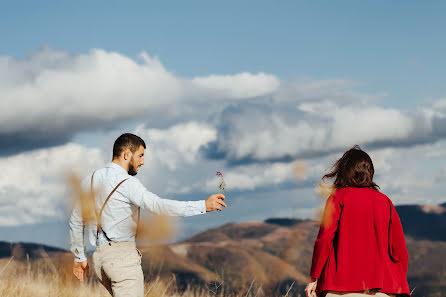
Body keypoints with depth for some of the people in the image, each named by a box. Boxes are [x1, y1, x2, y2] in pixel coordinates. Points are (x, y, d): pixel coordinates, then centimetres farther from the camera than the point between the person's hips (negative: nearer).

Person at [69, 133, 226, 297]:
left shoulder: (89, 180, 13)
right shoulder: (127, 183, -12)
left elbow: (75, 221, 19)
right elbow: (159, 205, -25)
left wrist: (79, 258, 26)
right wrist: (203, 205, -25)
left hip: (98, 258, 8)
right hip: (122, 254, -8)